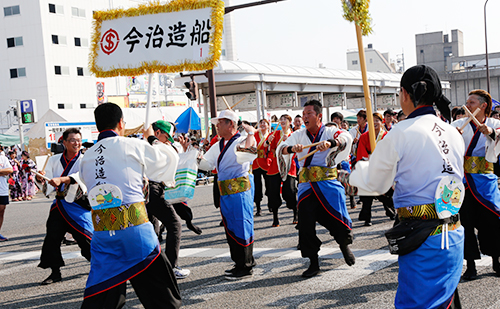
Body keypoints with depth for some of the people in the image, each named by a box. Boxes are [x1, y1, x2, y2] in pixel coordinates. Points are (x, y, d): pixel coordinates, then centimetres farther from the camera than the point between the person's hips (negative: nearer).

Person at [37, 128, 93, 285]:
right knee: (52, 238, 4)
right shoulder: (54, 160, 6)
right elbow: (48, 188, 6)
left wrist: (61, 179, -42)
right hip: (60, 204, 4)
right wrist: (43, 179, -16)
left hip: (79, 204, -4)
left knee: (86, 237, -7)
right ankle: (55, 273, 19)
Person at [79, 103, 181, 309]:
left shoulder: (87, 157, 10)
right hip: (134, 226, -4)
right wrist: (152, 139, 29)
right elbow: (168, 159, 10)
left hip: (102, 231, 5)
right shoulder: (131, 146, -4)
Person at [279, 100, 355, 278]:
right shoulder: (299, 135, 9)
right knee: (306, 225, -3)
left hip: (328, 184, -2)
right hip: (307, 186, 2)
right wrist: (292, 148, -30)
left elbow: (346, 138, -18)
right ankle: (314, 263, 15)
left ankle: (344, 246, 29)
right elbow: (281, 148, -6)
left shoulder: (330, 132, 4)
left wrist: (330, 143, -40)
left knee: (338, 221, -6)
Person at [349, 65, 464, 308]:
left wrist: (358, 170, 22)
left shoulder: (400, 134, -12)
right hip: (454, 235, 7)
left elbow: (373, 185, 0)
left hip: (424, 242, -7)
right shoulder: (454, 134, 7)